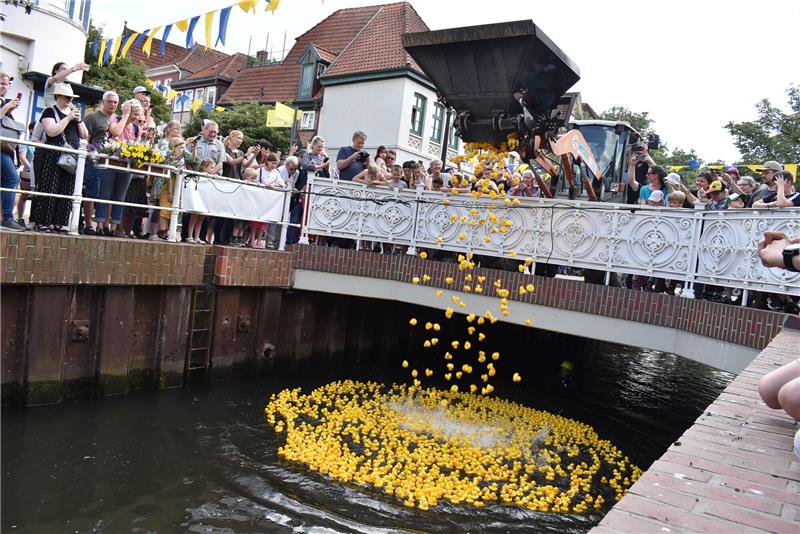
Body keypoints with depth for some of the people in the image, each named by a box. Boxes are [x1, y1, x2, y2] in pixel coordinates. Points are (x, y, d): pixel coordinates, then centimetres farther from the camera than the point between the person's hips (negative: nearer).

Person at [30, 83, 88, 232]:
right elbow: (51, 131, -16)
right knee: (49, 188, -6)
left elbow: (84, 135, 15)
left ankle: (58, 222, 8)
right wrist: (68, 118, -15)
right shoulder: (50, 111, 0)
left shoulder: (74, 112, 18)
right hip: (53, 156, -6)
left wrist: (79, 120, -1)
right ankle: (42, 222, -2)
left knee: (67, 190, 3)